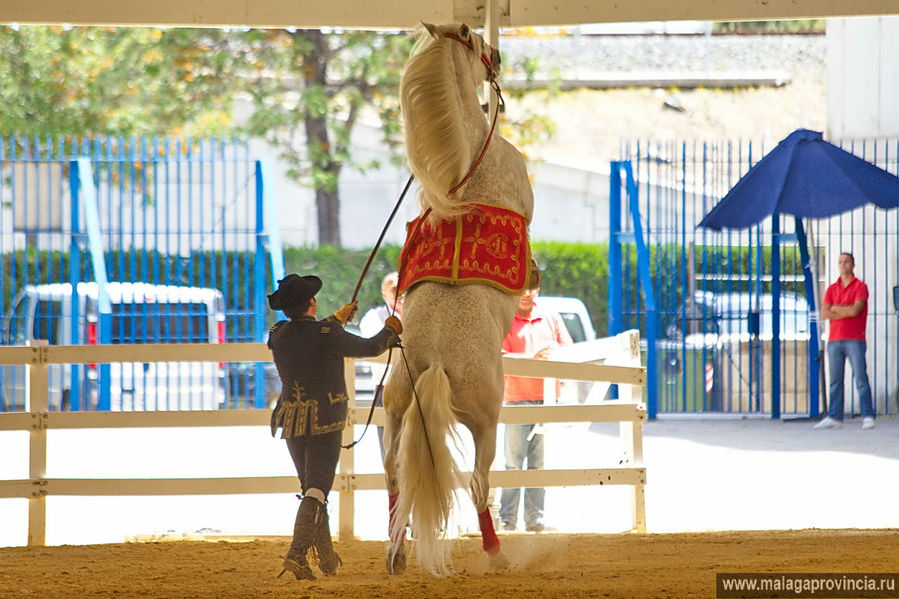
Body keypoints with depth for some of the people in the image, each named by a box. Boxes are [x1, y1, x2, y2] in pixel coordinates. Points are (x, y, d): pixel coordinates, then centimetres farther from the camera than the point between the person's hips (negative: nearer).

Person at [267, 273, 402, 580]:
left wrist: (337, 319, 39)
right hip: (324, 423, -6)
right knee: (316, 490, -8)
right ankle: (297, 553, -23)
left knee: (311, 488, 18)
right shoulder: (327, 336, -15)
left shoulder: (279, 335, 2)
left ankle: (327, 557, 26)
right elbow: (369, 348, -2)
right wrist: (390, 331, 19)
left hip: (291, 425, 6)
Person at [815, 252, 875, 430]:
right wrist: (846, 312, -7)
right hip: (834, 339, 5)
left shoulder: (860, 287, 1)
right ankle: (834, 417, 7)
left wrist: (835, 309, 1)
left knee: (861, 379, -9)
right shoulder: (832, 289, 15)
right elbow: (824, 313, 3)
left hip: (854, 340, -5)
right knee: (835, 380, 5)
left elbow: (855, 310, -13)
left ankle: (868, 417, -9)